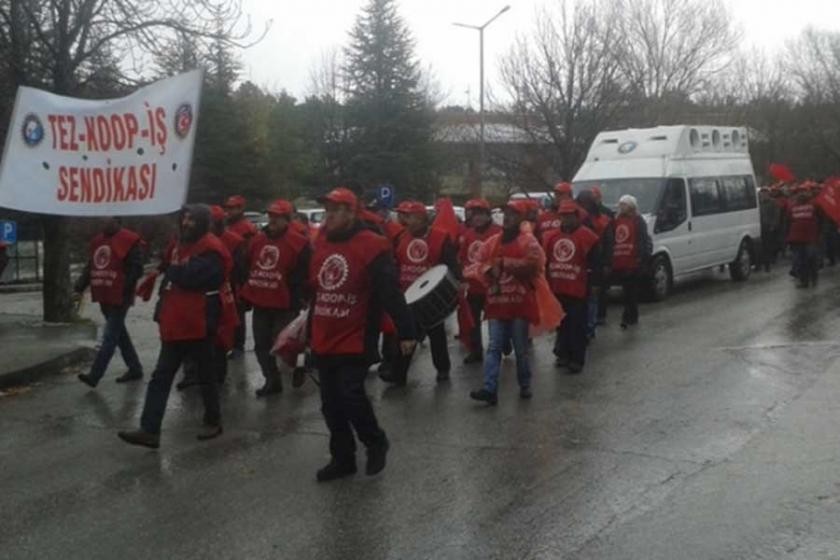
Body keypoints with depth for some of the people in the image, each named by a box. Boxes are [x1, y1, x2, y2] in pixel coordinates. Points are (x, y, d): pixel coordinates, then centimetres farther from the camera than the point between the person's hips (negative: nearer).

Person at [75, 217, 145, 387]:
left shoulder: (129, 241, -10)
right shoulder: (97, 241, 15)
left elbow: (136, 269, -15)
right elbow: (90, 268, 19)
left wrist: (124, 290, -21)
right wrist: (80, 287, 7)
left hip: (119, 298, -9)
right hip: (104, 297, 9)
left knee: (110, 337, -7)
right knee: (120, 334, 16)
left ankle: (94, 375, -9)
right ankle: (135, 369, 27)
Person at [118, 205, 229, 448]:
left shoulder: (211, 250, -15)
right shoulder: (183, 244, 17)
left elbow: (189, 277, -28)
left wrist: (174, 269, -6)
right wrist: (163, 311, 12)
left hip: (198, 325, -9)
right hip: (176, 324, 9)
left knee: (205, 376, 7)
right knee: (160, 378, 3)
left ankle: (213, 422, 24)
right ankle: (149, 430, 3)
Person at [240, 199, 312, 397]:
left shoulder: (298, 243, -10)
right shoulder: (258, 240, 10)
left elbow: (300, 277, -12)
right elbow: (247, 267, 18)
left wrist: (296, 302, -15)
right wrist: (245, 294, 13)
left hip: (284, 304, -7)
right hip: (260, 302, 7)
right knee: (261, 345, 11)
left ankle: (298, 366, 24)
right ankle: (272, 380, 23)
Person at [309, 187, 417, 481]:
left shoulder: (371, 247, -14)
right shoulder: (320, 245, 10)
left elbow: (391, 293, -17)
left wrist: (406, 331, -19)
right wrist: (307, 327, 24)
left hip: (355, 341, -7)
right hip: (323, 341, 7)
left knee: (351, 396, -13)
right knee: (330, 404, 11)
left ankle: (376, 443, 14)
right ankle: (342, 458, 25)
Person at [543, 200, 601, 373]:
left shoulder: (587, 236, -6)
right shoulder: (551, 236, 9)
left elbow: (595, 262, -5)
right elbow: (545, 261, 15)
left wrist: (593, 283, -8)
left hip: (578, 290, -5)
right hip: (556, 289, 5)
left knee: (577, 327, -1)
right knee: (561, 325, 15)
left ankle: (577, 359, 6)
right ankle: (563, 355, 28)